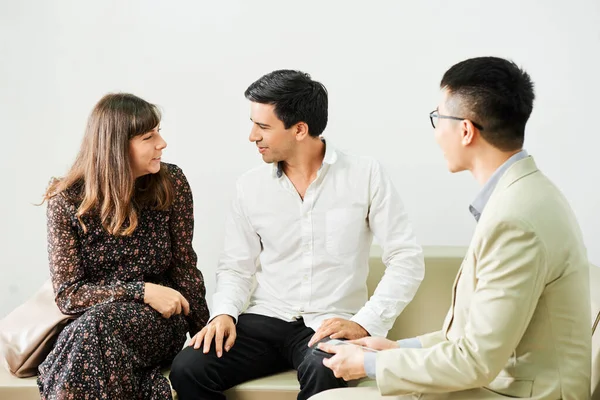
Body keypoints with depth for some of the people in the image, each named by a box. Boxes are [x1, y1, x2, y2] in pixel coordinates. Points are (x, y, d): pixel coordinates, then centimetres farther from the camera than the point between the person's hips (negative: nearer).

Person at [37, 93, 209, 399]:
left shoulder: (171, 184, -4)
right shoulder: (67, 200, -7)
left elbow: (184, 267, 5)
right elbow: (67, 293, -8)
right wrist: (141, 291, -18)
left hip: (160, 319, 0)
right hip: (90, 319, 0)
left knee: (95, 327, -32)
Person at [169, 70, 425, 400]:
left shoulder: (365, 175, -5)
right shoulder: (251, 186, 4)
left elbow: (406, 259, -6)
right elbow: (236, 266, 11)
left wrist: (364, 323, -18)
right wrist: (224, 313, -10)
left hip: (329, 325, -3)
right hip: (265, 320, 4)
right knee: (187, 370, -21)